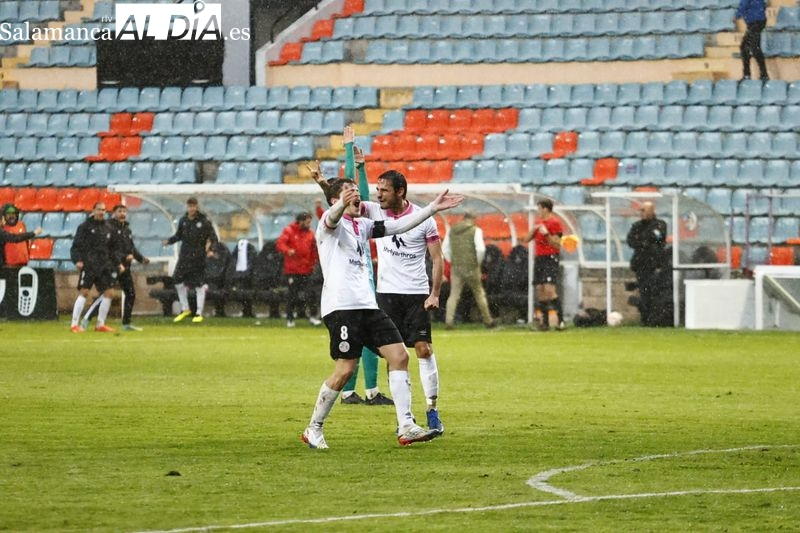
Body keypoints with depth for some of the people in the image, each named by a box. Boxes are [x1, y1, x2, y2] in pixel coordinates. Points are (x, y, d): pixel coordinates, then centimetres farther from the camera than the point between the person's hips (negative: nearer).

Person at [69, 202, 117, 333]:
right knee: (84, 292, -12)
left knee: (108, 293, 1)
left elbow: (111, 249, 22)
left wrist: (113, 264, 15)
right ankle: (74, 324, -8)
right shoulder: (85, 226, -1)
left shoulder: (108, 228, 15)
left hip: (104, 267, 6)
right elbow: (76, 245, -4)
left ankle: (100, 324, 12)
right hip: (88, 266, -6)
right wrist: (77, 260, -17)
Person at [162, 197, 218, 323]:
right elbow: (179, 235, 16)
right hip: (185, 255, 5)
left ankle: (199, 313, 8)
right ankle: (185, 309, 16)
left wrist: (211, 249, -20)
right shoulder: (183, 221, 6)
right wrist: (169, 241, -2)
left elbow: (213, 237, -4)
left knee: (199, 284, -1)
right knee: (178, 280, 0)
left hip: (198, 256, -5)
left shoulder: (204, 221, -7)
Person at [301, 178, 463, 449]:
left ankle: (406, 427, -4)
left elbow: (398, 225, 24)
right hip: (340, 305, -8)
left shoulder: (362, 225, 21)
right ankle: (313, 430, 3)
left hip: (367, 305, 8)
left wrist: (433, 208, 16)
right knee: (345, 369, -13)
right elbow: (332, 219, -27)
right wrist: (343, 204, -52)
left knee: (399, 356, -3)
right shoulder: (333, 222, -3)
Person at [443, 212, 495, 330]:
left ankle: (449, 320, -13)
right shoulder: (475, 230, -4)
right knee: (479, 294, 10)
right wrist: (478, 262, 0)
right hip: (471, 267, -3)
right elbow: (480, 249, -14)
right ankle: (487, 321, 17)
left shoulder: (451, 231, 9)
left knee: (454, 295, 2)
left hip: (456, 267, 3)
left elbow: (445, 249, 12)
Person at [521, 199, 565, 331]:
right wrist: (534, 230, -1)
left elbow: (557, 244, -10)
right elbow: (526, 240, 16)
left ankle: (560, 320, -15)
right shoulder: (538, 222, 16)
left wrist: (546, 234, -21)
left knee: (550, 290, -18)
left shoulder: (555, 222, -6)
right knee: (540, 291, 3)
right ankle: (545, 322, 6)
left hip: (551, 259, -7)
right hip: (539, 259, 7)